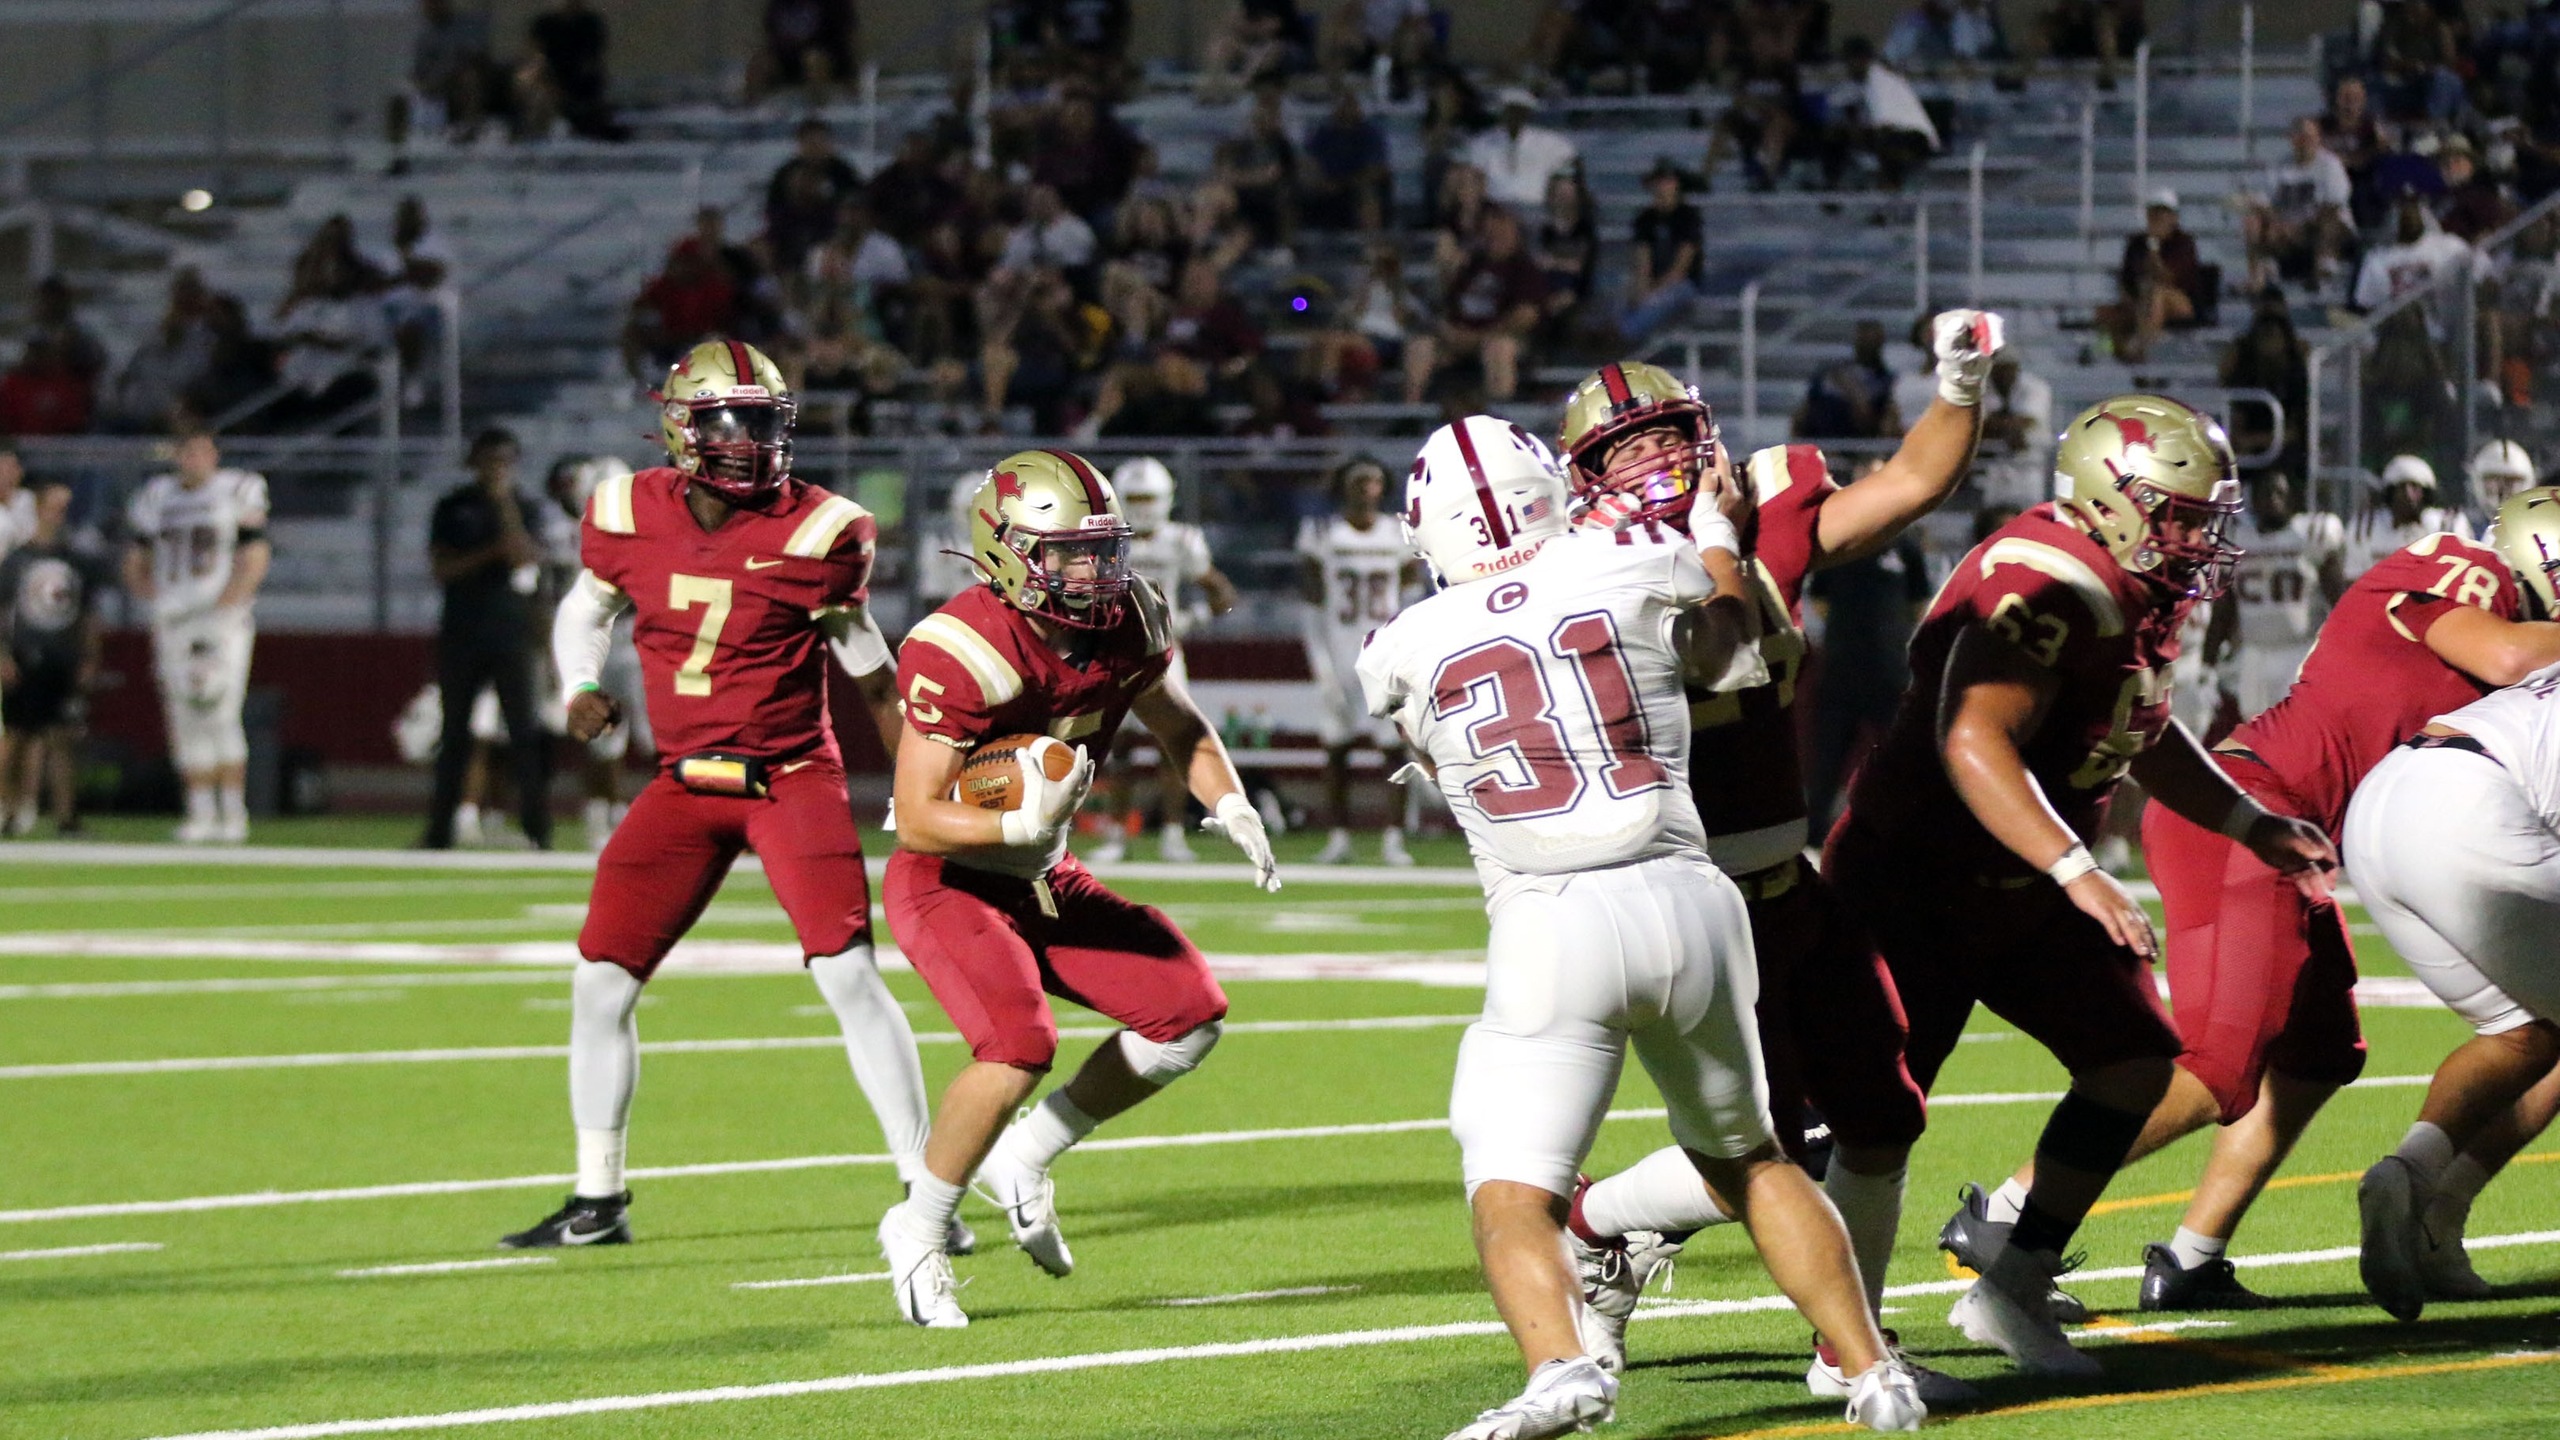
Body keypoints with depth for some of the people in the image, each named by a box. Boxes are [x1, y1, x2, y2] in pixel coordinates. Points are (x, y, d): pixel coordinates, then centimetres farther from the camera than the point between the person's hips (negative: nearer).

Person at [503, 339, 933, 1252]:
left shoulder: (814, 535, -10)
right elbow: (584, 611, 17)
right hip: (684, 786, 3)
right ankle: (597, 1201, 16)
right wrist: (582, 689, -3)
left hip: (792, 778, -3)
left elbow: (867, 667, 2)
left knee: (851, 977, -15)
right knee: (601, 981, 1)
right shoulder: (631, 519, -3)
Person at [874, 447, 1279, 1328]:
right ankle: (918, 1233, -7)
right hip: (947, 883, -8)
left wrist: (1230, 807, -3)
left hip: (1041, 878, 8)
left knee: (1190, 1014, -2)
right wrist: (1023, 825, -42)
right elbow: (919, 820, -27)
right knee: (1019, 1045, -28)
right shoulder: (961, 653, -28)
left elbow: (1178, 728, 15)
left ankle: (1023, 1158, 14)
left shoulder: (1124, 625, -5)